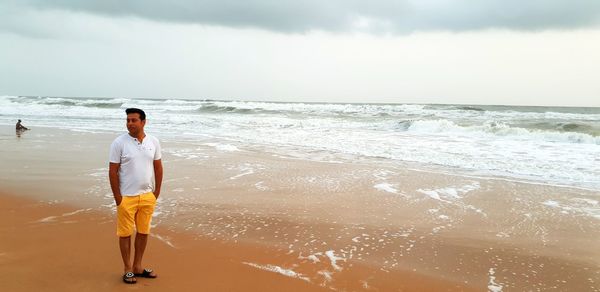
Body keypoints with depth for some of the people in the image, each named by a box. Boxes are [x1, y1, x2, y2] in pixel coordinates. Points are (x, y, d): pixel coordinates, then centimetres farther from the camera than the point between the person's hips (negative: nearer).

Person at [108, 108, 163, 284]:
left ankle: (138, 267, 27)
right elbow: (112, 171, -8)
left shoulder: (153, 142, 2)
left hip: (147, 196, 4)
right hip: (127, 197, -4)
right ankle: (128, 270, 20)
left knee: (143, 232, 12)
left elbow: (158, 167, 9)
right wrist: (117, 197, -10)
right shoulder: (119, 143, -9)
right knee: (125, 233, 6)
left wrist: (156, 192, 6)